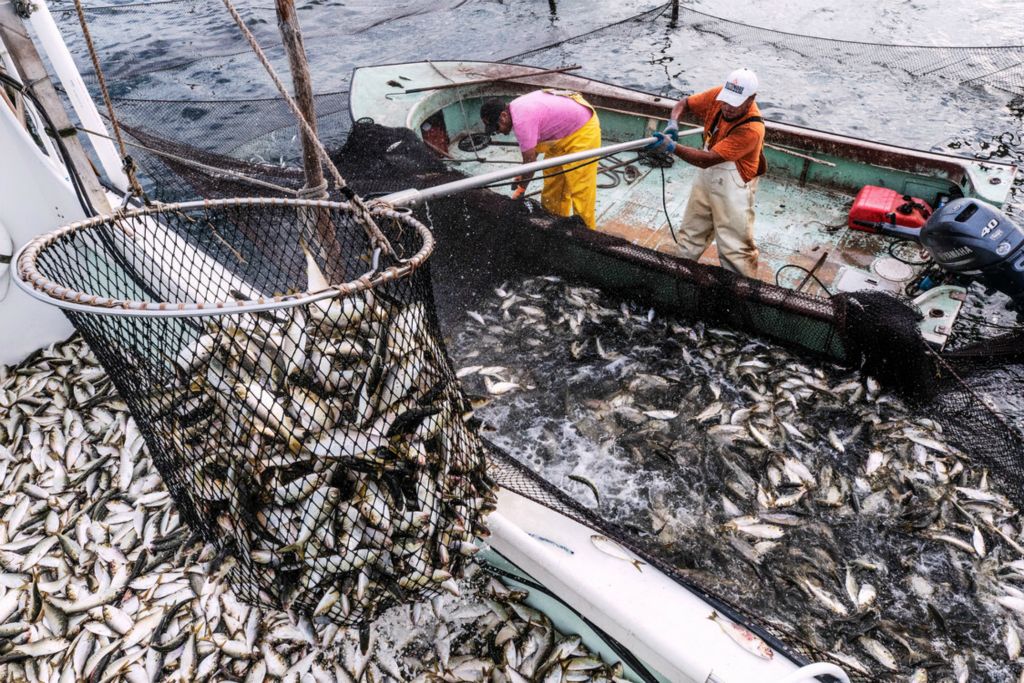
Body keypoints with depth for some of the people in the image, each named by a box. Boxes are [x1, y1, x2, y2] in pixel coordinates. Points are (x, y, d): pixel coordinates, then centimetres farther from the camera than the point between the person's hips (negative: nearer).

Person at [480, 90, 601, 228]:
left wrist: (521, 189, -9)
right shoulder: (516, 108, 0)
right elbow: (532, 151, 9)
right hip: (565, 127, 10)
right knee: (552, 180, 14)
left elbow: (530, 159, -22)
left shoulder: (521, 120, -30)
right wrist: (523, 174, 9)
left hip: (583, 128, -10)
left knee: (580, 187, -6)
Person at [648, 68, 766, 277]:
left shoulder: (752, 129, -33)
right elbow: (684, 103, 1)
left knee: (734, 247, -2)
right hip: (707, 176, 7)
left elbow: (707, 159, -35)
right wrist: (673, 123, -20)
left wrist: (672, 147, -41)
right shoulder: (718, 95, -14)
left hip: (733, 187, -7)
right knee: (691, 232, 21)